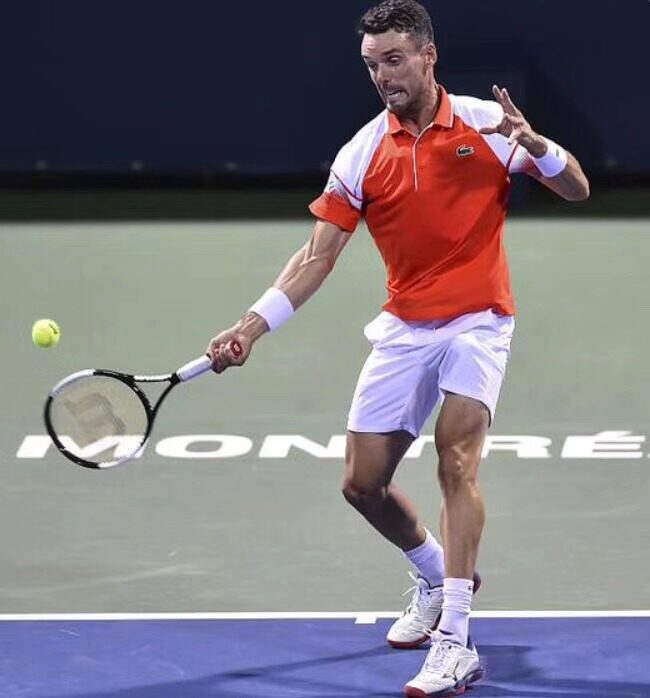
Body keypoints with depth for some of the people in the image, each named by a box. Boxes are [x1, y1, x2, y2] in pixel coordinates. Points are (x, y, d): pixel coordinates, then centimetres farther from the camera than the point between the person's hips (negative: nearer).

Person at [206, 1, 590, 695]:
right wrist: (252, 325, -15)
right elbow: (319, 254, -4)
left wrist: (535, 145, -24)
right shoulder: (362, 154, -1)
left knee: (455, 459, -23)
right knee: (363, 484, 4)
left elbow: (576, 189, -2)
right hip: (402, 329, 4)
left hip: (476, 322, -4)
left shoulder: (487, 123, -5)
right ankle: (437, 575, 35)